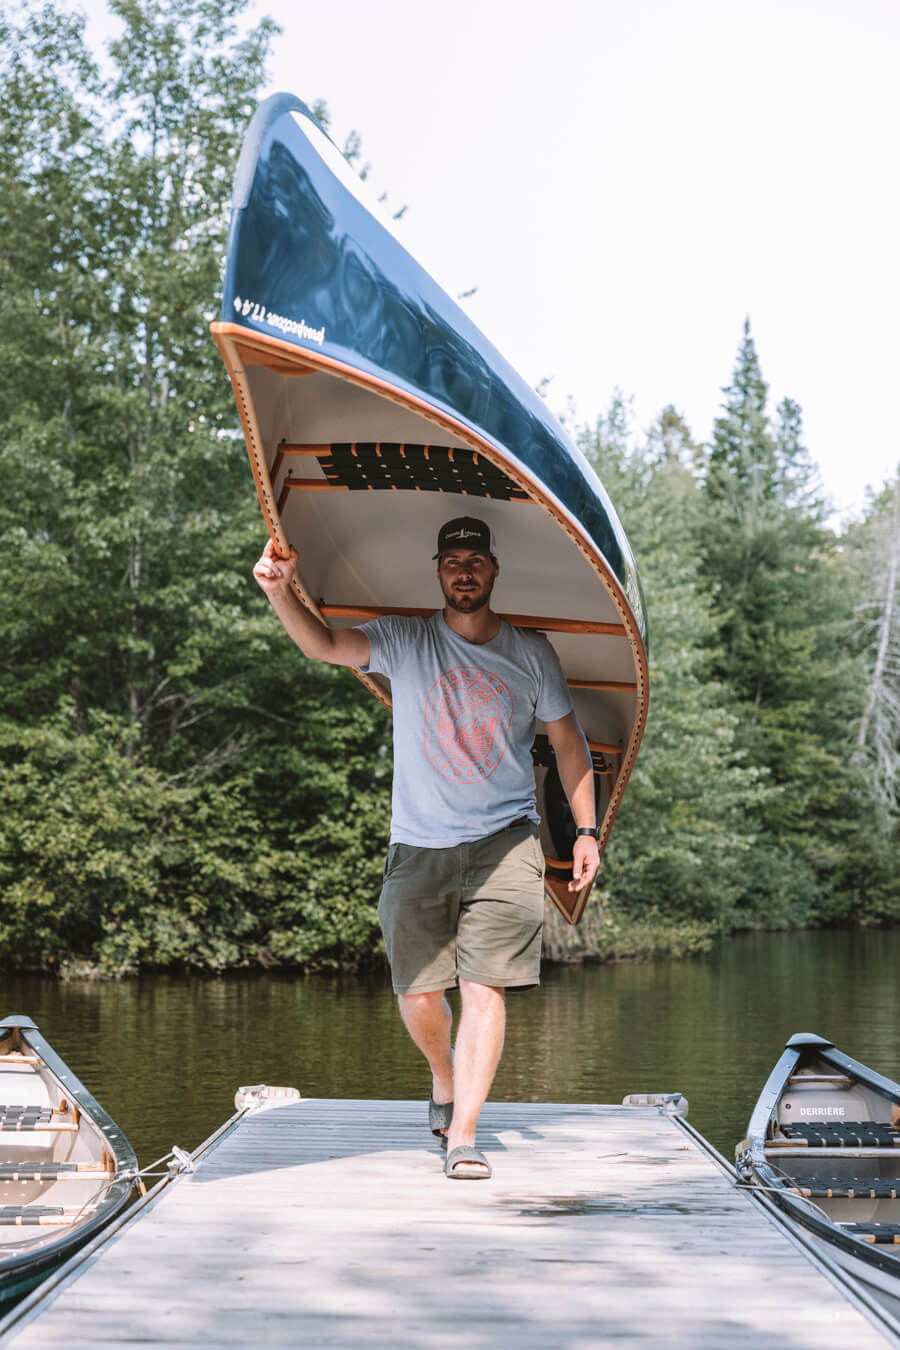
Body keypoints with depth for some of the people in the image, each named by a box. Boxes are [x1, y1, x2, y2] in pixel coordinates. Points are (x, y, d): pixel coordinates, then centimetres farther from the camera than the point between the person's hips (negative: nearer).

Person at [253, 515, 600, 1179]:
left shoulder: (532, 654, 5)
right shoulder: (404, 641, 0)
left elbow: (569, 741, 13)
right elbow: (324, 645, -15)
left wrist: (586, 829, 7)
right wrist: (280, 593, -35)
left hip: (505, 843, 0)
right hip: (419, 845, 1)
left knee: (485, 987, -11)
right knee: (418, 993, 4)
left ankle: (462, 1136, -9)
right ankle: (445, 1081, 35)